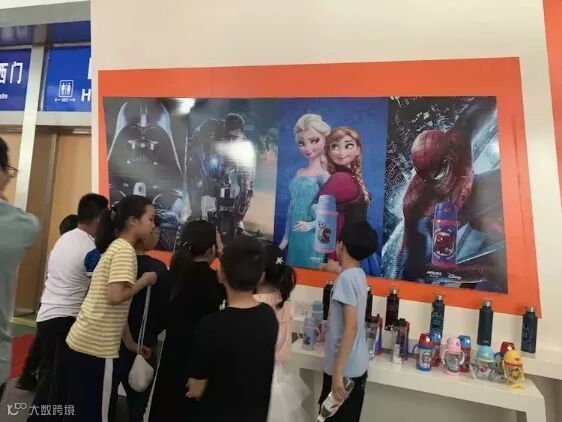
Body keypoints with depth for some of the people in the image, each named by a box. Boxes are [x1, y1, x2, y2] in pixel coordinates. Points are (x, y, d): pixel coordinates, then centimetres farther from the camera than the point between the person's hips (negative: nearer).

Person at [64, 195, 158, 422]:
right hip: (96, 348, -9)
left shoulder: (114, 247, 12)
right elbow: (115, 297, -27)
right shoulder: (125, 250, -16)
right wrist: (145, 280, -11)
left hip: (82, 341, 9)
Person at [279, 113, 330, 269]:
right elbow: (292, 207, 9)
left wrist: (312, 225, -22)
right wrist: (285, 238, 11)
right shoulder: (299, 173, 6)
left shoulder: (324, 176, -13)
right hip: (294, 238, 6)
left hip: (312, 238, -6)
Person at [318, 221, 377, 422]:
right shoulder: (358, 274, 5)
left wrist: (338, 372, -23)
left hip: (345, 369, -8)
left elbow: (351, 327, -26)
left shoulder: (347, 278, -22)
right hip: (356, 366, 8)